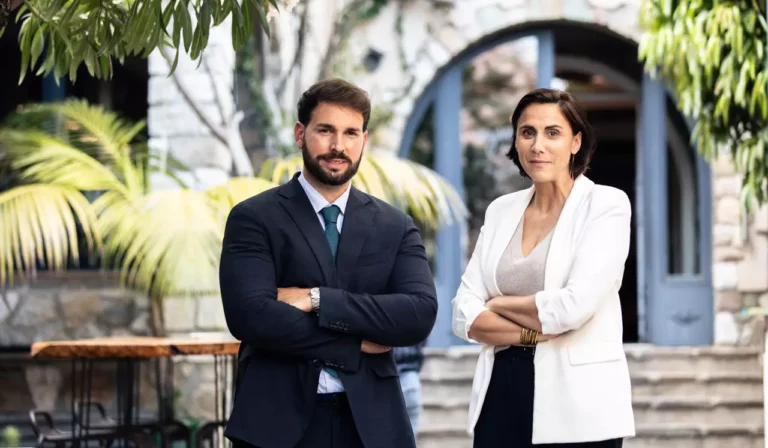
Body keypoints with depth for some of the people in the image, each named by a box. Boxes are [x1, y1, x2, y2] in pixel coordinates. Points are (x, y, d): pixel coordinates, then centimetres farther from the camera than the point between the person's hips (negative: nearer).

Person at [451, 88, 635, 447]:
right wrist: (537, 331, -12)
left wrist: (500, 305, -2)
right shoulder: (501, 211, 10)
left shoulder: (606, 204, -5)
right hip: (502, 394, 5)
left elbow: (575, 306, -17)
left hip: (577, 402, -4)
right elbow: (464, 315, 3)